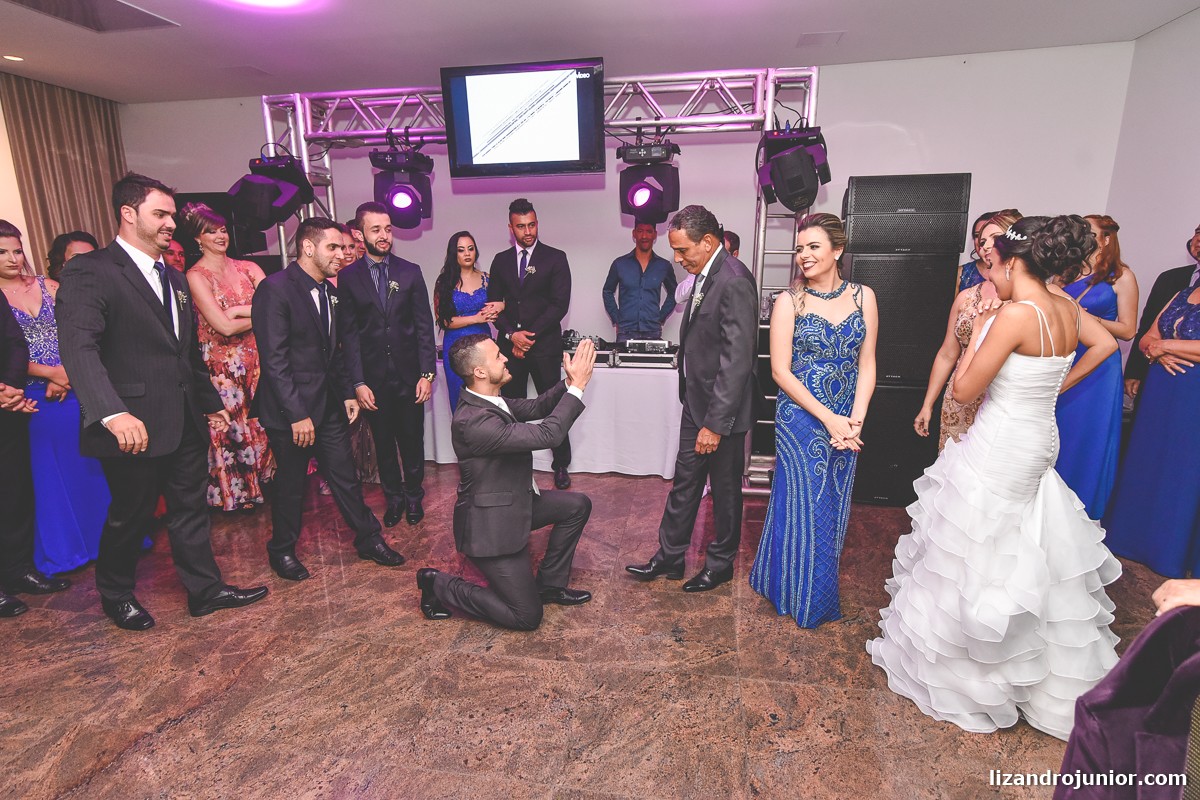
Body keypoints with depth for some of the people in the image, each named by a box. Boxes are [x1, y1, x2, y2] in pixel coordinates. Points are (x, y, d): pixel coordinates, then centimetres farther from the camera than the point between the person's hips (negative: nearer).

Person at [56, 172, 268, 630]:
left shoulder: (173, 278, 14)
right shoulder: (91, 272, -12)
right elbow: (79, 347, -26)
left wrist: (211, 402, 23)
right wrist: (112, 412, -39)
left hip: (186, 422, 7)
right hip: (135, 427, -7)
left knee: (190, 509, 15)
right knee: (130, 516, 11)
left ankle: (206, 589, 27)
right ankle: (116, 594, 35)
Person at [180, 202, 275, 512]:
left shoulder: (248, 268, 6)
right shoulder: (196, 276, -7)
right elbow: (224, 326, -15)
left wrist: (239, 310, -15)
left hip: (256, 358, 4)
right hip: (223, 365, -3)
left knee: (262, 420, 9)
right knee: (231, 425, 7)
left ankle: (266, 479, 26)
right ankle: (237, 491, 24)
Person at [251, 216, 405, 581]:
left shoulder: (328, 291, 9)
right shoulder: (275, 289, -15)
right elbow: (274, 360, -20)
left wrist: (347, 393, 11)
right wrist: (297, 414, -21)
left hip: (329, 404, 6)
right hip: (291, 410, -6)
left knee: (345, 476, 14)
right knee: (290, 483, 11)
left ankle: (368, 539, 28)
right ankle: (282, 551, 33)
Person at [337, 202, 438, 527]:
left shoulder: (410, 272, 1)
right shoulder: (348, 277, 0)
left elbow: (424, 326, 0)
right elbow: (349, 333, -2)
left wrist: (427, 373, -6)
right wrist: (358, 382, -8)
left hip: (409, 374, 0)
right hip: (374, 378, 0)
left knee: (412, 440, 10)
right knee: (383, 443, 12)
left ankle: (414, 495, 29)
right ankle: (394, 497, 30)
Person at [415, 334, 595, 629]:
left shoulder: (490, 400, -3)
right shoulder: (473, 420, -32)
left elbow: (535, 408, 6)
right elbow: (545, 435, -34)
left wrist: (570, 381, -10)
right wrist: (577, 386, -29)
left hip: (514, 503, 10)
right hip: (491, 525, -9)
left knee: (578, 505, 10)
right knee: (527, 616, -1)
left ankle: (549, 585, 22)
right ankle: (438, 585, 12)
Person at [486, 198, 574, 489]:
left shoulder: (555, 257, 1)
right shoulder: (500, 261, 12)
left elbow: (560, 303, -6)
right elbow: (494, 304, 9)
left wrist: (530, 334, -11)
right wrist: (512, 334, -8)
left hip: (545, 344, -3)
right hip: (510, 345, 3)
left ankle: (561, 465, 13)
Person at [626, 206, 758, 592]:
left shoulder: (734, 282, -22)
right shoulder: (706, 274, 6)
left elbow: (737, 360, -26)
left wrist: (715, 423, -24)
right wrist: (696, 407, 15)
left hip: (722, 407, -9)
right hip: (696, 400, 9)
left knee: (725, 488, 11)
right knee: (684, 482, 17)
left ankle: (720, 564, 31)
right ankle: (669, 556, 32)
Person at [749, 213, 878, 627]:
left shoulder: (863, 296, 2)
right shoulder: (789, 301, -7)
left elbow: (866, 365, 2)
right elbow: (781, 370, -11)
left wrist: (856, 420, -10)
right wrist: (828, 419, -15)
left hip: (846, 423, 4)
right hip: (800, 419, -3)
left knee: (834, 508, 15)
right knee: (803, 506, 4)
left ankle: (822, 596, 37)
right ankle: (797, 594, 28)